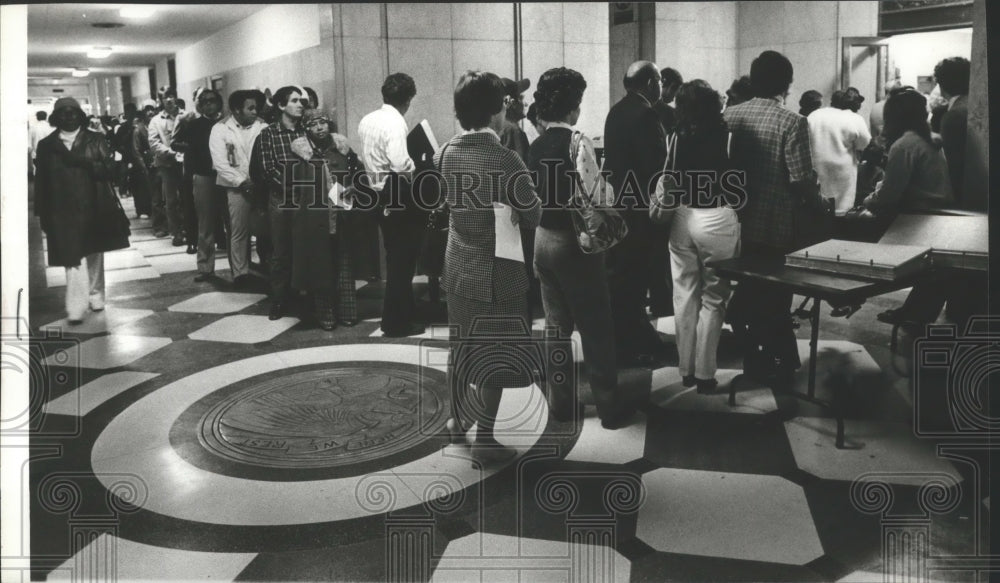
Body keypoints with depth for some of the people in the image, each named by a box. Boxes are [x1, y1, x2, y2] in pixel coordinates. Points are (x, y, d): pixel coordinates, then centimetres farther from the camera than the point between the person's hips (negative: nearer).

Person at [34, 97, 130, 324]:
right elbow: (41, 182, 7)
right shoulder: (46, 145, 7)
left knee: (94, 255, 13)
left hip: (94, 209, 1)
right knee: (73, 259, -8)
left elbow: (108, 168, -5)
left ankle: (95, 296, 28)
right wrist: (43, 214, 4)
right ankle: (76, 308, -9)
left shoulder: (95, 140, 6)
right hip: (63, 212, -1)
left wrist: (81, 161, -18)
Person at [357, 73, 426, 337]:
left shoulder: (367, 120, 8)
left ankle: (403, 313, 29)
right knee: (402, 260, 1)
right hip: (398, 196, -8)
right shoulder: (395, 122, -17)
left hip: (379, 193, 8)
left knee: (396, 258, 19)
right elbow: (400, 164, -27)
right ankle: (397, 322, 7)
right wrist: (417, 168, -9)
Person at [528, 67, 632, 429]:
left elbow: (532, 196, 6)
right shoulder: (577, 142, -15)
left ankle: (560, 402, 22)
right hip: (575, 241, -6)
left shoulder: (535, 146, 4)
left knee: (556, 324, 14)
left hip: (543, 240, 6)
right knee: (596, 325, 4)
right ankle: (608, 405, 13)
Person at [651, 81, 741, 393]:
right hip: (718, 220, -3)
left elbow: (666, 182, -1)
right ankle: (704, 373, 9)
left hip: (682, 218, 3)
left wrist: (658, 212, 13)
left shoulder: (675, 138, -3)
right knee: (713, 298, 6)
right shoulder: (727, 137, -10)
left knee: (685, 295, 12)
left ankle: (686, 369, 19)